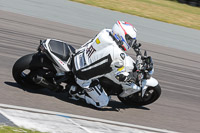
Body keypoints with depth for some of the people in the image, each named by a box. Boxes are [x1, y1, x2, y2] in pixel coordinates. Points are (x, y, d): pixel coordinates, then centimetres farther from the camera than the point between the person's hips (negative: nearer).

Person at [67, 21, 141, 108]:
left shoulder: (105, 32, -10)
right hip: (84, 77, -8)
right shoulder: (118, 56, -29)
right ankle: (76, 91, 4)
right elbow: (121, 77, -17)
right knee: (102, 102, 6)